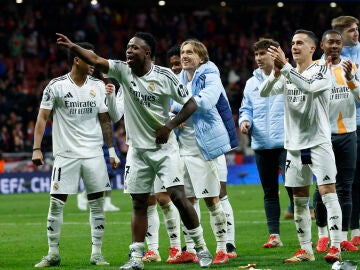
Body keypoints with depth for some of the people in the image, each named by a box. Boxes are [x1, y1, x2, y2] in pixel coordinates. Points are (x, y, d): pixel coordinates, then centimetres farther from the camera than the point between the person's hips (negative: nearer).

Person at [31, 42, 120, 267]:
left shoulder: (98, 86, 6)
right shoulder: (56, 86, -4)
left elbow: (105, 120, 12)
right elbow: (43, 117, -2)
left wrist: (112, 150, 9)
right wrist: (37, 149, -9)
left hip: (94, 153, 3)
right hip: (66, 154, -3)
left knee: (97, 204, 1)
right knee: (56, 204, -3)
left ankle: (97, 254, 8)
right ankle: (53, 254, 8)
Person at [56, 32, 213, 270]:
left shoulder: (165, 76, -10)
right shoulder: (123, 70, -1)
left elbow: (191, 104, -4)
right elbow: (95, 60, -13)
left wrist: (169, 126, -13)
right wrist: (73, 46, -29)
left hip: (164, 147, -4)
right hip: (138, 149, 4)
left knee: (178, 196, -11)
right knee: (139, 203, 4)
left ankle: (202, 248, 2)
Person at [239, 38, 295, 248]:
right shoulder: (252, 83, 15)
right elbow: (246, 109, 17)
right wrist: (245, 121, -1)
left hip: (286, 143, -5)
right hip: (261, 144, 5)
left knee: (293, 187, -13)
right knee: (269, 191, 8)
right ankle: (274, 235, 12)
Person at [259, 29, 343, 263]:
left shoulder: (322, 72, -5)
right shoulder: (288, 75, 11)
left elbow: (308, 86, -25)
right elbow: (264, 93, -1)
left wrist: (285, 66, -30)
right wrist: (276, 73, -19)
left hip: (318, 142, -6)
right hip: (295, 145, 6)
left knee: (328, 192, -13)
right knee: (300, 200, 8)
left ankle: (336, 247, -15)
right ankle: (306, 250, 14)